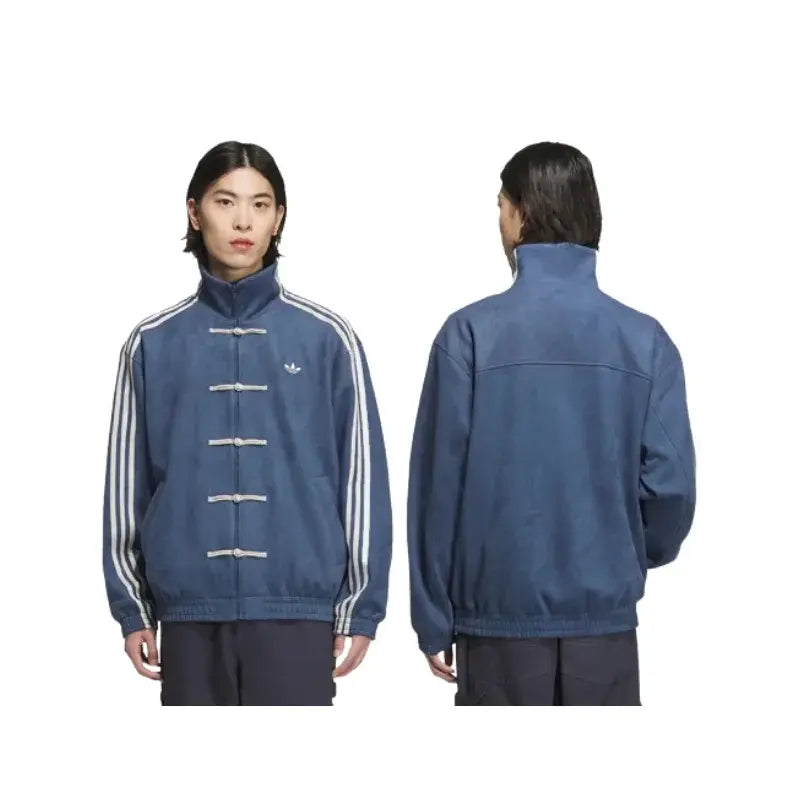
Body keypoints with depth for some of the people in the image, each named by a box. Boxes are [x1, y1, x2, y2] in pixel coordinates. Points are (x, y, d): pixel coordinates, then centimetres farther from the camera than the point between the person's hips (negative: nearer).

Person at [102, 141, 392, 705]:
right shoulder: (154, 343, 5)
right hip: (190, 607, 2)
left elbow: (361, 474, 3)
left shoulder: (327, 338, 1)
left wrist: (361, 606, 1)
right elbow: (127, 479, 9)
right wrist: (132, 606, 7)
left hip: (295, 605, -1)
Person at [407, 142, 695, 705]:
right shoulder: (646, 341, -2)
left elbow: (439, 482, -6)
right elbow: (671, 482, -5)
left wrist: (434, 619, 3)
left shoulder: (471, 333, -8)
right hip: (605, 615, 2)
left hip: (501, 613, -1)